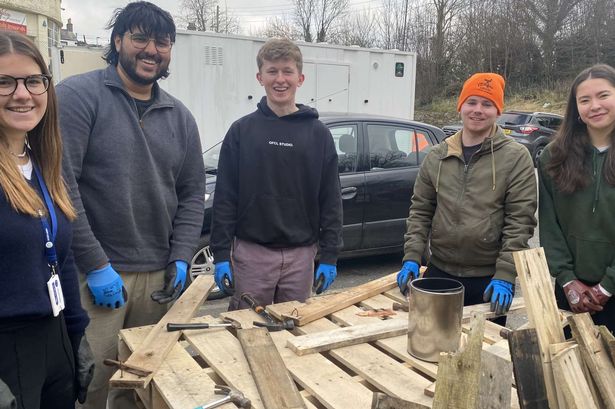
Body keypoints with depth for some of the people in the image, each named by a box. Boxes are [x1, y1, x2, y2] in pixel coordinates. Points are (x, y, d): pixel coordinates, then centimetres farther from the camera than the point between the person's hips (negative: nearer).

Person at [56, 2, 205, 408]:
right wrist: (95, 264, -15)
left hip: (159, 276, 5)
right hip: (91, 274, -4)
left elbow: (192, 193, 14)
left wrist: (181, 258, 2)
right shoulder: (78, 95, -6)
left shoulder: (180, 116, 11)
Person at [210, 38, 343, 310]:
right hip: (251, 253, -1)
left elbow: (330, 201, 3)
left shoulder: (318, 134, 2)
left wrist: (330, 257, 0)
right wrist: (221, 255, -4)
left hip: (301, 254, 1)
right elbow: (225, 198, 0)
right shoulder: (242, 131, 0)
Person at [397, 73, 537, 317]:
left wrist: (505, 275, -15)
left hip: (490, 280, -3)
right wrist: (412, 257, -3)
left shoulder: (516, 157, -5)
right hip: (439, 272, 3)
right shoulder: (437, 157, 6)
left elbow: (520, 221, -9)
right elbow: (420, 211, 8)